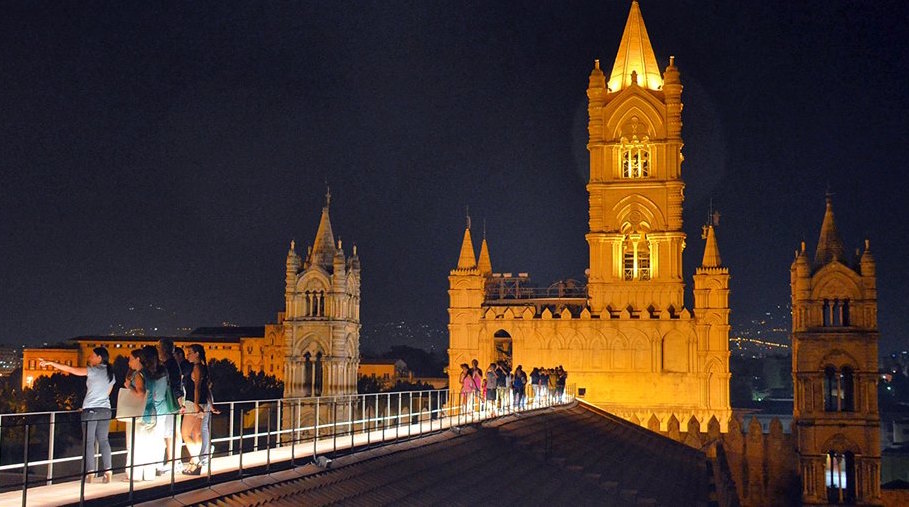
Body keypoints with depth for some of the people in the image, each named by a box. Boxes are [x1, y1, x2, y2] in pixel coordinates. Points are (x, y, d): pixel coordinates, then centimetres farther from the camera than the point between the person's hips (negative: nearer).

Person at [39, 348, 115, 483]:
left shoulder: (93, 371, -9)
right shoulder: (111, 374, 11)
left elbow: (70, 369, -10)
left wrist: (50, 363, -4)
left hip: (91, 410, -6)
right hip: (105, 410, 6)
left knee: (88, 442, -1)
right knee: (103, 441, 10)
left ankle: (90, 474, -4)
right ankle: (108, 473, 4)